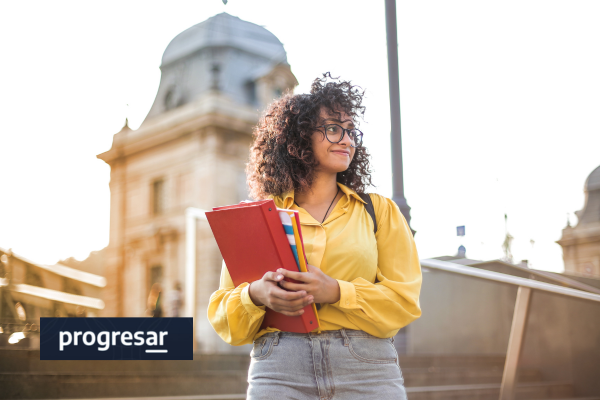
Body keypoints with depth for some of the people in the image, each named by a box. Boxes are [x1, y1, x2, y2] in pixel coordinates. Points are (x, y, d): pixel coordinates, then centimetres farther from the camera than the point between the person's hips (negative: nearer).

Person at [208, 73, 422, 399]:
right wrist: (256, 295, -13)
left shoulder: (379, 210, 12)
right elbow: (222, 313, 9)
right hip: (279, 371, 0)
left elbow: (404, 299, 2)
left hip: (367, 371, 1)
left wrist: (336, 292, -13)